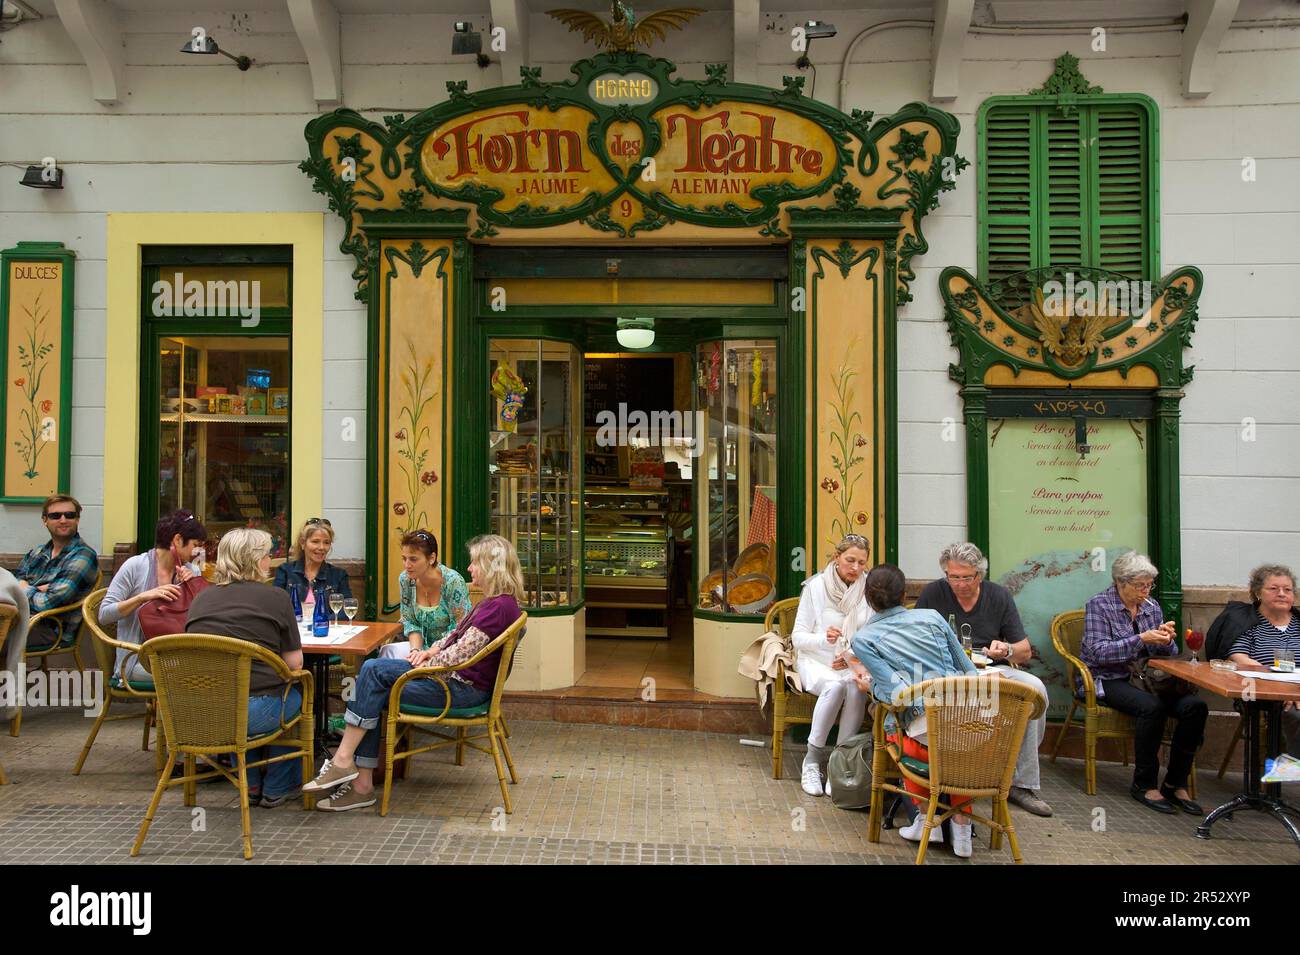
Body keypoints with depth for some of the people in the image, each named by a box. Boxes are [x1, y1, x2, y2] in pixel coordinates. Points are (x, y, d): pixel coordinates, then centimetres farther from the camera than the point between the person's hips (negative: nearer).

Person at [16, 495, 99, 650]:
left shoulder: (83, 556, -9)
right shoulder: (37, 552, 18)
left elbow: (47, 603, -15)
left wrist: (25, 589, 3)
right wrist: (36, 590, -10)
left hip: (52, 630, -8)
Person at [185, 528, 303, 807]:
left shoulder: (200, 599, 10)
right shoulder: (275, 597, -4)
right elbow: (294, 663, -4)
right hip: (255, 714, -5)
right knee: (295, 697, 25)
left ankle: (251, 787, 39)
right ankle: (277, 789, 32)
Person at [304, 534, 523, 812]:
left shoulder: (499, 606, -19)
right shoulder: (493, 601, 15)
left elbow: (460, 653, -21)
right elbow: (458, 633, 23)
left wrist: (426, 664, -6)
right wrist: (433, 650, 5)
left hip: (465, 688, -10)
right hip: (456, 677, 10)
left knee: (374, 684, -12)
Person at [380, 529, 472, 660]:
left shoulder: (452, 581, -21)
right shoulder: (405, 579, -3)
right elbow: (410, 622, 5)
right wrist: (415, 650, -12)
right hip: (426, 645, 6)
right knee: (389, 650, -21)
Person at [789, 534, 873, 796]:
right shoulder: (815, 587, -3)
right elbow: (798, 636, -2)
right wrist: (824, 638, -21)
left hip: (856, 664, 1)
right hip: (817, 661, -1)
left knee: (856, 687, -34)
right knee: (835, 686, -35)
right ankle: (813, 761, -20)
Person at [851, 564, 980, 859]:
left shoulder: (863, 639, 4)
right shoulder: (932, 617, 14)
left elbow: (897, 693, -5)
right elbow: (969, 671, 18)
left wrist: (871, 684, 15)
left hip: (926, 729, -3)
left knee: (893, 731, 29)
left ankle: (928, 817, 23)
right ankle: (961, 822, 36)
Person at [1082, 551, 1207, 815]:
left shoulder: (1151, 607, 14)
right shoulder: (1099, 605, -4)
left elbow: (1169, 653, 16)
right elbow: (1099, 651, -16)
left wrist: (1166, 640, -8)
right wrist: (1142, 639, -22)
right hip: (1108, 680, -6)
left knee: (1195, 706, -20)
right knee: (1152, 706, -34)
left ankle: (1176, 784, -9)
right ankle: (1144, 784, -18)